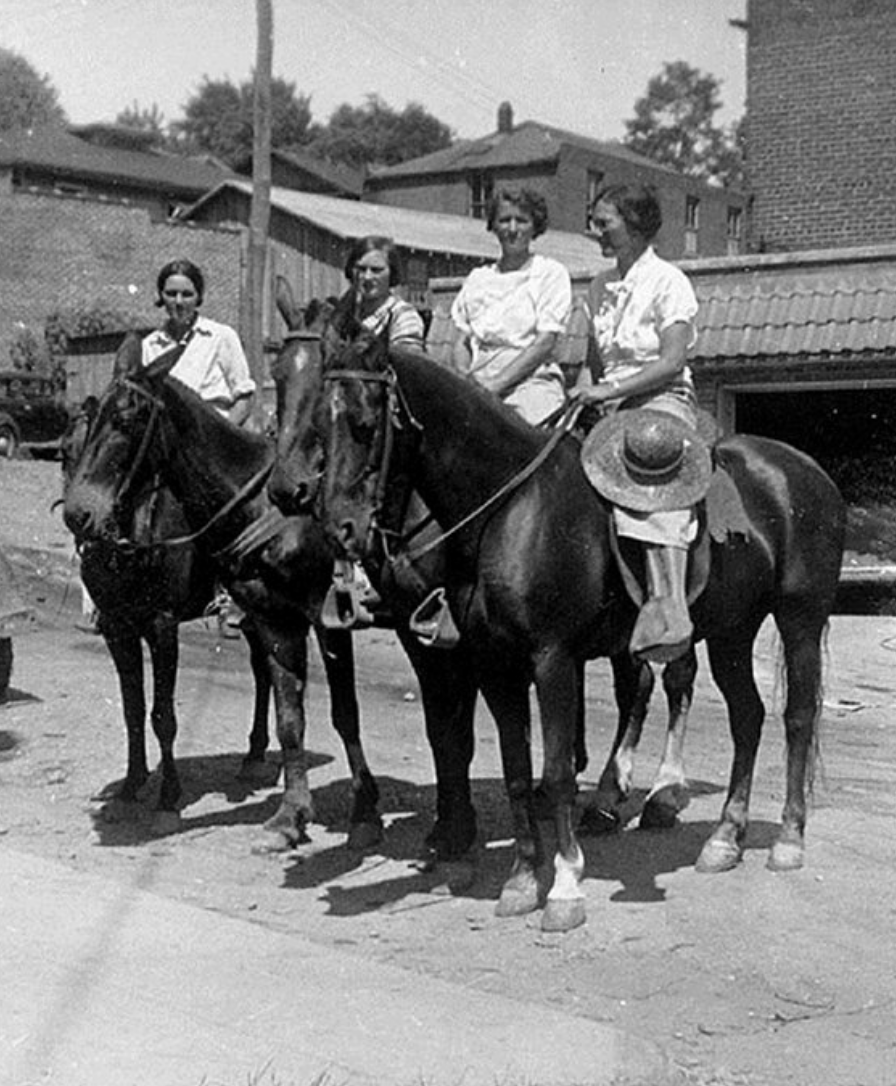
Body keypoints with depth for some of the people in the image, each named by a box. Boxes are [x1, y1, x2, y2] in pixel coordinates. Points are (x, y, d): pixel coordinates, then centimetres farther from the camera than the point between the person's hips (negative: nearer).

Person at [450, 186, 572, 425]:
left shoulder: (551, 273, 8)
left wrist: (496, 384, -13)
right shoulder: (477, 278, 21)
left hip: (532, 380, -3)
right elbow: (462, 342, 17)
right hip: (478, 379, 3)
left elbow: (545, 342, -3)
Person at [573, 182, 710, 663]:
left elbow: (672, 363, -12)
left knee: (647, 450, -38)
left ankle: (668, 610, -50)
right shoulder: (601, 286, 18)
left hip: (663, 403, -8)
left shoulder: (668, 282, -3)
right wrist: (581, 396, 0)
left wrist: (608, 391, -18)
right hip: (609, 407, 8)